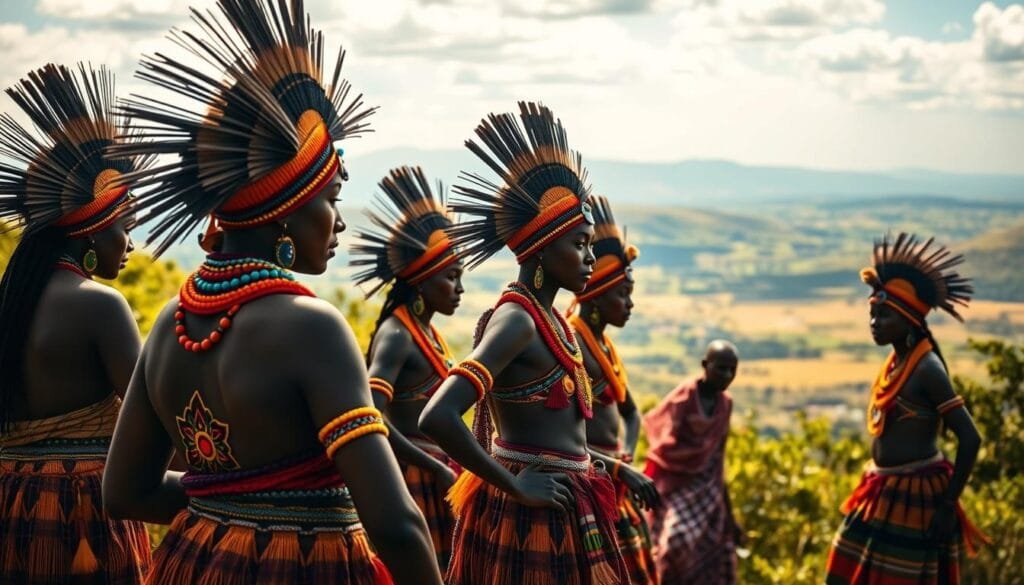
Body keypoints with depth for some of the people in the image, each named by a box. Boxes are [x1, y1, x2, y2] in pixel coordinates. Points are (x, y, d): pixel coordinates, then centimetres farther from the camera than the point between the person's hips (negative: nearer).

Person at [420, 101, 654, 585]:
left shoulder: (546, 317, 10)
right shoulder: (517, 320, -18)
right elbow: (438, 418, -30)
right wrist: (514, 486, -22)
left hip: (561, 506, 9)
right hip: (535, 515, -9)